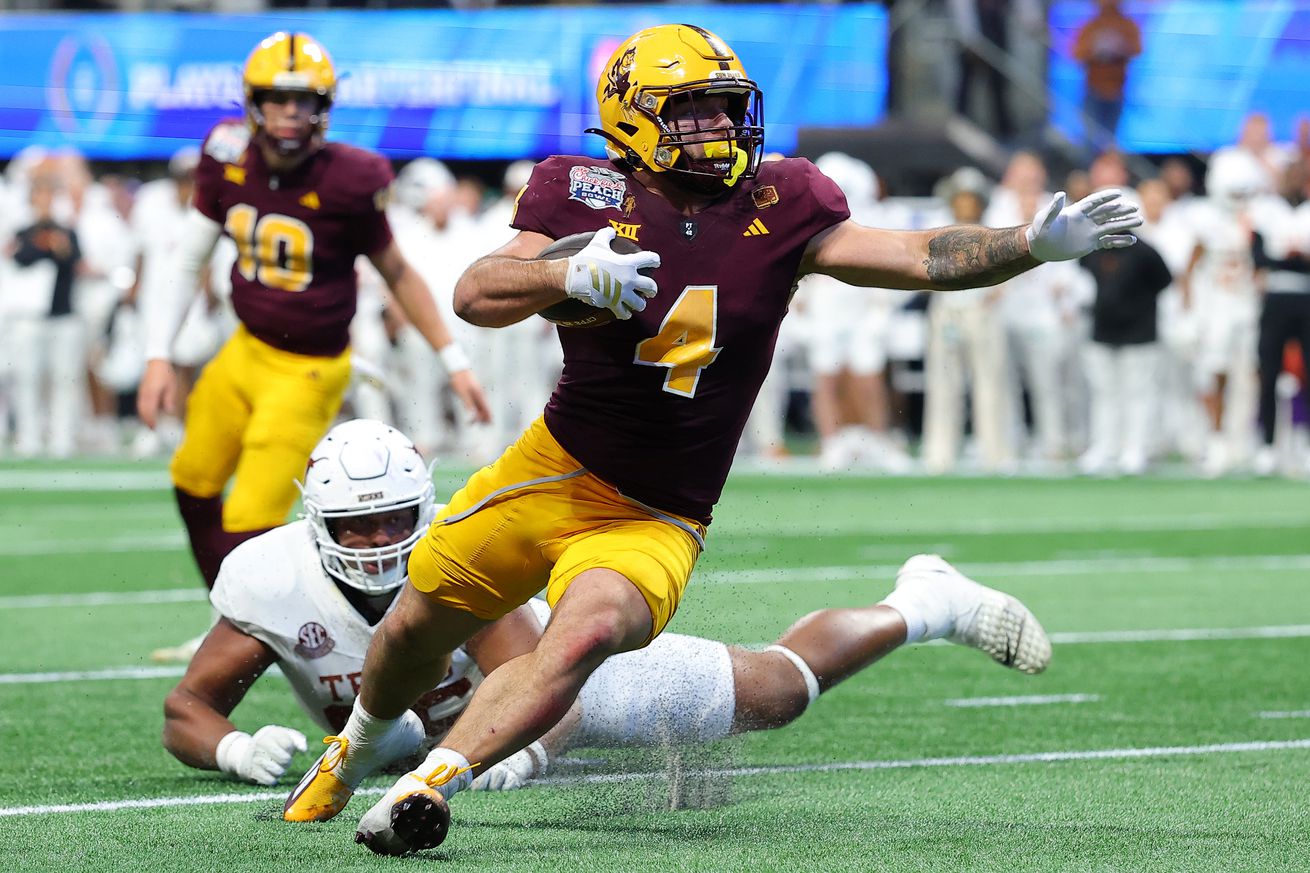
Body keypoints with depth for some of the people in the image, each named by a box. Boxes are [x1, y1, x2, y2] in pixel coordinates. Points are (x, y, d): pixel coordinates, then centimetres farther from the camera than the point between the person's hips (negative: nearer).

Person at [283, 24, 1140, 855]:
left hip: (655, 523, -1)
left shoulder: (777, 210, -4)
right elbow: (475, 296, -15)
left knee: (584, 634, -30)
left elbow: (922, 259, -8)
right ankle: (363, 745, 48)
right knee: (419, 626, 15)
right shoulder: (589, 197, -8)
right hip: (555, 472, 1)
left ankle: (429, 785, -30)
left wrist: (1036, 244, -21)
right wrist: (571, 275, -32)